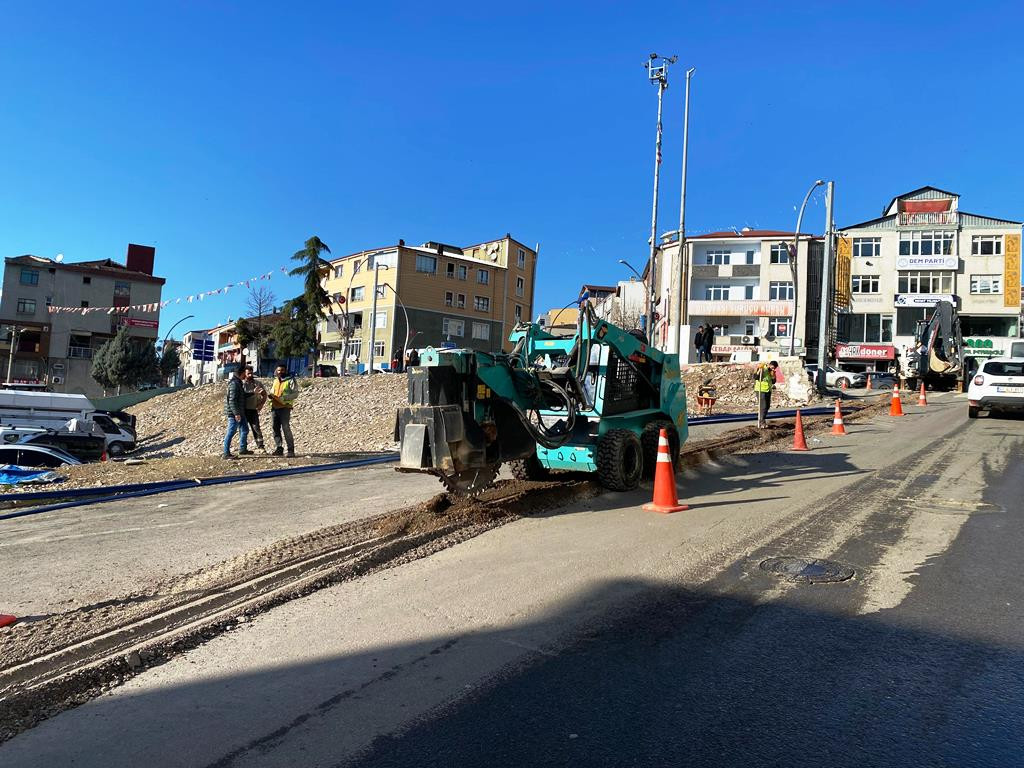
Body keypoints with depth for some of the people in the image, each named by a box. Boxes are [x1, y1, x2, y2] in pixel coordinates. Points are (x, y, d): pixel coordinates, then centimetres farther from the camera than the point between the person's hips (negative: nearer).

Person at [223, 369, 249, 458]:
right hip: (234, 414, -10)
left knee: (244, 429, 16)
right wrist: (236, 413, -25)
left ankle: (242, 449, 26)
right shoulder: (234, 384, -17)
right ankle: (226, 453, -1)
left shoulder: (237, 383, 14)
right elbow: (232, 400, -23)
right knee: (231, 432, -6)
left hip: (239, 413, 10)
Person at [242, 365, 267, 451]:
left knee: (256, 428, -5)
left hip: (253, 410, 2)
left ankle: (261, 446, -2)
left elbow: (264, 394, 17)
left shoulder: (257, 382, 7)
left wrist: (261, 403, 4)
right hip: (244, 410, -2)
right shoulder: (241, 383, -4)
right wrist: (253, 392, -29)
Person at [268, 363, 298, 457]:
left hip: (285, 408, -7)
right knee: (276, 429, 7)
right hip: (274, 407, 7)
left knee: (286, 429, -9)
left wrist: (283, 398, -20)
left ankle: (291, 450, -4)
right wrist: (271, 395, 5)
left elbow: (295, 394, -9)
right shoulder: (275, 381, 19)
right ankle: (278, 448, 13)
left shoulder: (291, 380, -2)